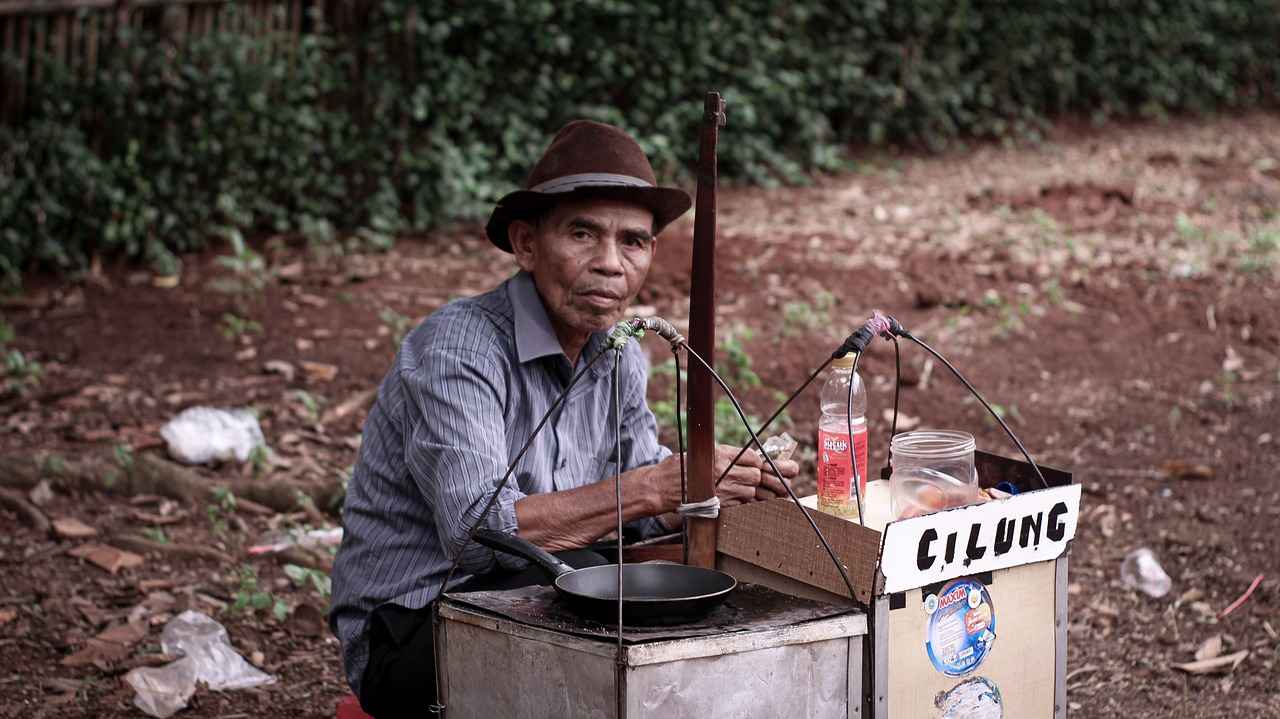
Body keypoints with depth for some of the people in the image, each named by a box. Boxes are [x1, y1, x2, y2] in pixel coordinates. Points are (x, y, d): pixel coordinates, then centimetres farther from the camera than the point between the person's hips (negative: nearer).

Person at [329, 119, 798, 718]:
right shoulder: (456, 348, -21)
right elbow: (476, 530, -32)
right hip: (404, 640, -8)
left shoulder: (619, 359, 5)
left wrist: (736, 485, -10)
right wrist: (656, 485, -32)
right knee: (570, 577, -32)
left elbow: (645, 514, 11)